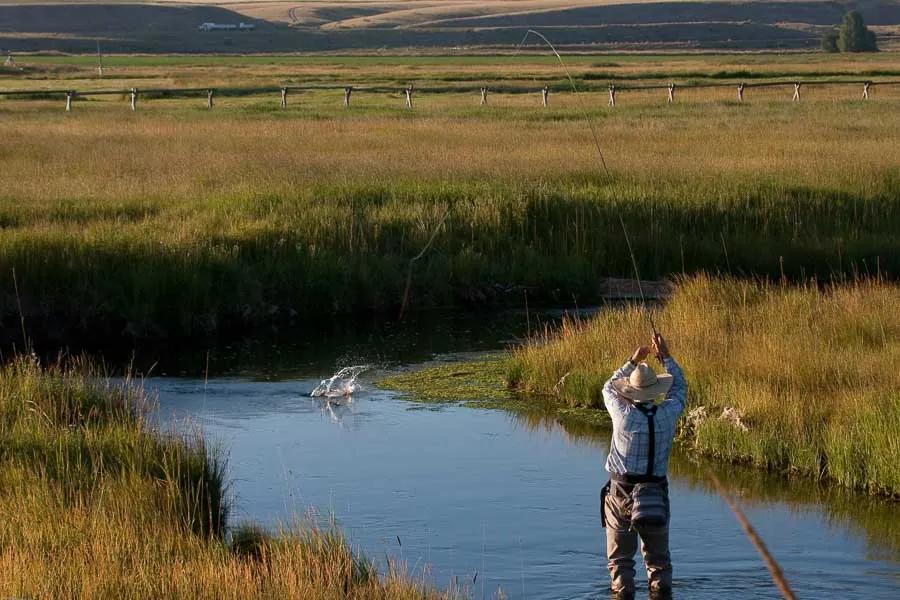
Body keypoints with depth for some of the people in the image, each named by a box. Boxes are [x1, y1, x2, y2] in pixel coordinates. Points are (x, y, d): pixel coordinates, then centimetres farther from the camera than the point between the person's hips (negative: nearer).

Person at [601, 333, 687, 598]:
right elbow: (680, 387, 15)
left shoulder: (624, 414, -11)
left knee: (621, 557, 6)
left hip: (620, 492, -1)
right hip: (656, 494, 1)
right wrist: (666, 356, 20)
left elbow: (609, 388, 12)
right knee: (658, 556, 11)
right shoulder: (667, 414, -8)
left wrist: (633, 361, 18)